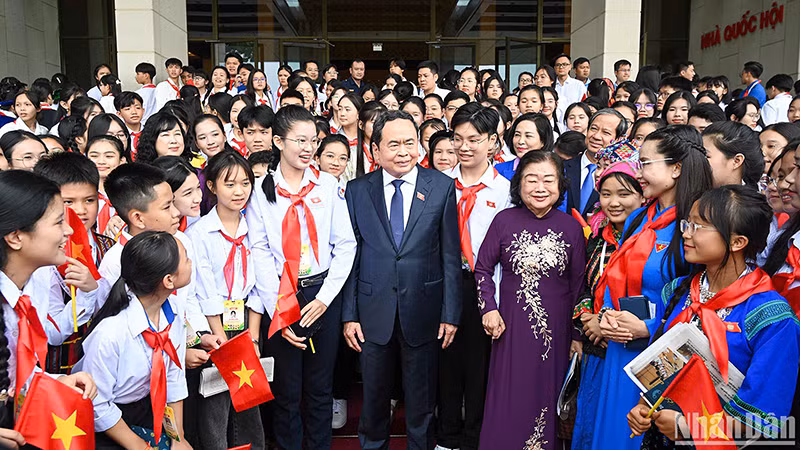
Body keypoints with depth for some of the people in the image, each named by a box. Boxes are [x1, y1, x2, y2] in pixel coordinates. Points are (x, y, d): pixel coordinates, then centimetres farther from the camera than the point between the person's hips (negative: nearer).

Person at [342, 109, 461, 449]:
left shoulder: (442, 186, -3)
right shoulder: (357, 190, 0)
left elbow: (451, 255, -3)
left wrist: (451, 313, -5)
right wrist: (349, 314, -2)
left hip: (423, 312, -1)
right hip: (373, 314, 1)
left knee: (422, 401, 14)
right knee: (374, 398, 17)